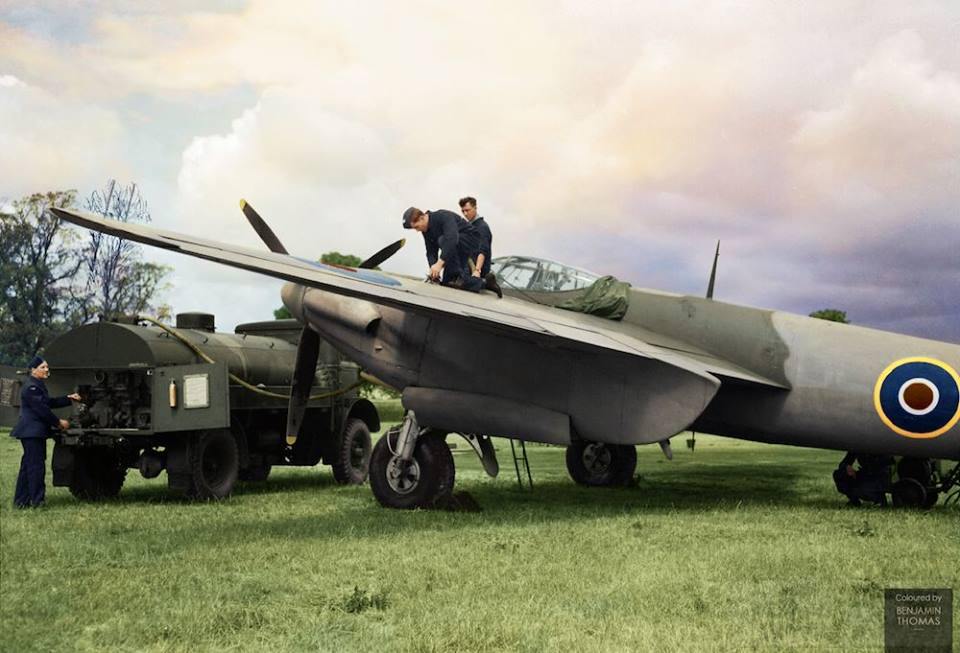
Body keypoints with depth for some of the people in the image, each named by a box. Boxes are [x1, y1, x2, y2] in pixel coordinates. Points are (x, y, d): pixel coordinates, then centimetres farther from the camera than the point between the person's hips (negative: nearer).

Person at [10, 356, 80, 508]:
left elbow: (50, 402, 23)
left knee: (28, 465, 13)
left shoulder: (38, 386, 17)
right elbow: (41, 409, -19)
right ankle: (37, 500, -5)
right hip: (32, 432, -11)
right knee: (36, 465, -8)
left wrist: (68, 398, 16)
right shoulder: (31, 387, -16)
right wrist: (58, 422, -12)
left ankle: (21, 501, 18)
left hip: (35, 432, 11)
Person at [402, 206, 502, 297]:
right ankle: (483, 283, 2)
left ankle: (459, 276, -26)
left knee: (443, 240, -33)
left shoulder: (443, 217, -26)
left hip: (471, 242, -9)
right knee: (446, 282, 3)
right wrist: (433, 268, -23)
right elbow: (431, 252, -2)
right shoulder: (426, 231, 0)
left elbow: (452, 239, -40)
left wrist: (440, 263, -46)